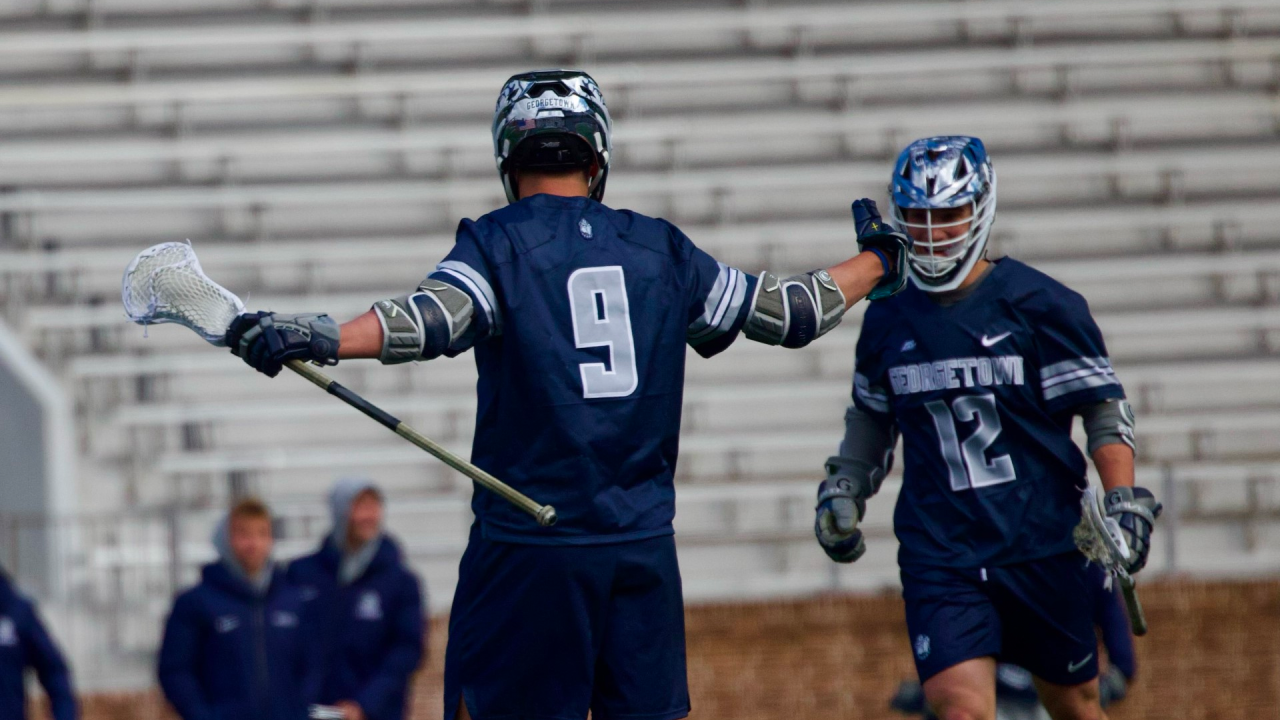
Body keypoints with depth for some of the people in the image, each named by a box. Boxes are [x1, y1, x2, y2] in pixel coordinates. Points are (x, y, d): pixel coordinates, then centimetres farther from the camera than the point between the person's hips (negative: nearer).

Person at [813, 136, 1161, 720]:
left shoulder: (1038, 304, -5)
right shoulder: (888, 319, 7)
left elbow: (1104, 407, -2)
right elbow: (873, 414, 24)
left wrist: (1125, 502, -12)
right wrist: (843, 490, 15)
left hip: (1041, 548, -2)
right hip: (939, 557, 2)